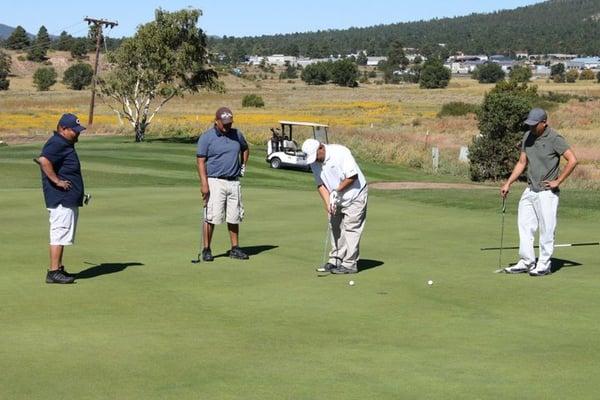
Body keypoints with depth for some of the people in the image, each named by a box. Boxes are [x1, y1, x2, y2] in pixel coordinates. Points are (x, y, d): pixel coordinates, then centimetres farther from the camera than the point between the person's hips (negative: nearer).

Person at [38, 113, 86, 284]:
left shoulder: (65, 144, 17)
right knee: (60, 235, -9)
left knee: (62, 235, 16)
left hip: (69, 199, 11)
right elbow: (44, 160, -33)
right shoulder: (57, 144, -16)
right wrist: (57, 181, -27)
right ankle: (53, 272, -8)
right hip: (61, 199, -11)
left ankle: (58, 268, 24)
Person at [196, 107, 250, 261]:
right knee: (211, 217, -8)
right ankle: (206, 250, 0)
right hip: (215, 181, -5)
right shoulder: (206, 137, -5)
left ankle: (235, 248, 17)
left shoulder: (237, 135, 9)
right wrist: (204, 184, -17)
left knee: (234, 217, 8)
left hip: (234, 182, 5)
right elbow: (201, 161, -8)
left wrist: (243, 165, 17)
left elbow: (245, 149, 30)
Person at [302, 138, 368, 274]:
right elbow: (320, 185, -1)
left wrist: (337, 191, -20)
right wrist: (327, 203, -14)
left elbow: (353, 176, -24)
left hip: (354, 195, -7)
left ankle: (350, 264, -6)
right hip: (337, 199, 7)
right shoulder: (314, 162, -6)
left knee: (350, 229, -8)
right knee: (335, 228, 8)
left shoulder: (341, 153, -25)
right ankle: (335, 261, 17)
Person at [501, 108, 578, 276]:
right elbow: (522, 162, 15)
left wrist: (557, 181, -13)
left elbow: (572, 160, -17)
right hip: (529, 190, 7)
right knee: (524, 226, 7)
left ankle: (544, 264, 7)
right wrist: (508, 183, 8)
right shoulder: (527, 137, 7)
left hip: (547, 192, -7)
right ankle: (527, 262, 15)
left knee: (546, 229, -1)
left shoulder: (555, 139, -13)